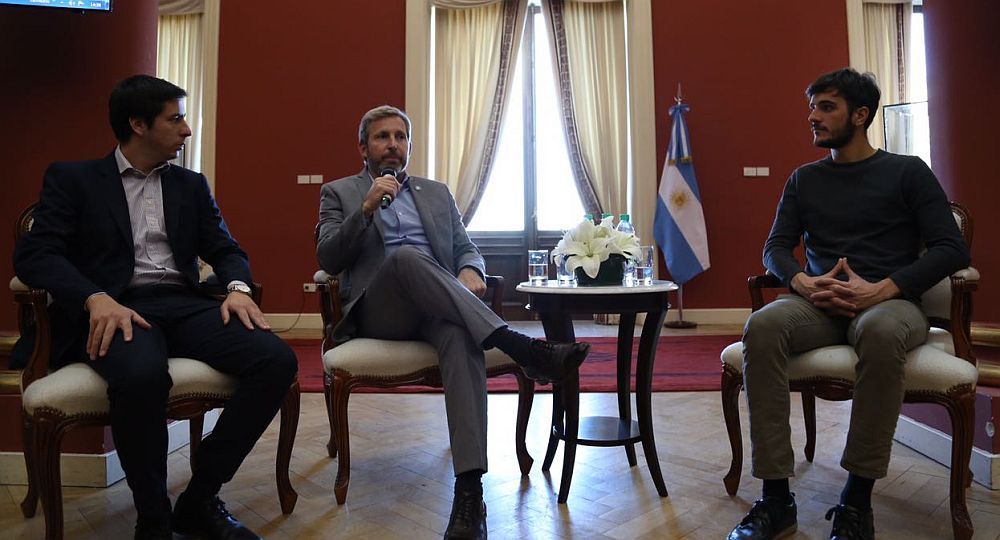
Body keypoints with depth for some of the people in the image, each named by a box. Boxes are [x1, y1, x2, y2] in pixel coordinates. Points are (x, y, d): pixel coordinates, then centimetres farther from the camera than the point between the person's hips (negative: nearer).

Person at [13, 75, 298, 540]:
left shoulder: (192, 185, 21)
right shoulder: (72, 178, 10)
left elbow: (225, 249, 14)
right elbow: (33, 253, -2)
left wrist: (237, 287, -11)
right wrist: (96, 299, -22)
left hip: (182, 305, 4)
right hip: (115, 309, -3)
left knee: (277, 360, -24)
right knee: (140, 374, -40)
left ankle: (199, 498, -8)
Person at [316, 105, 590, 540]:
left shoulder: (437, 193, 25)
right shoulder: (338, 193, 17)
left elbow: (466, 249, 18)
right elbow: (327, 259, 3)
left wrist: (470, 273, -8)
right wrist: (367, 207, -11)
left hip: (437, 307, 2)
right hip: (377, 312, -2)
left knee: (461, 333, -36)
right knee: (406, 255, -36)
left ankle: (469, 488, -44)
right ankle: (523, 349, -42)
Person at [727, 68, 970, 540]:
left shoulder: (907, 172, 10)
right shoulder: (805, 179, 20)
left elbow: (952, 249, 2)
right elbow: (775, 247, 13)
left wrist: (883, 288, -15)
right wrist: (803, 282, -10)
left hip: (890, 301, -2)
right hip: (818, 303, 3)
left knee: (880, 332, -40)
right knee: (762, 328, -32)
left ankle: (857, 500, -27)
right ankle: (776, 499, -30)